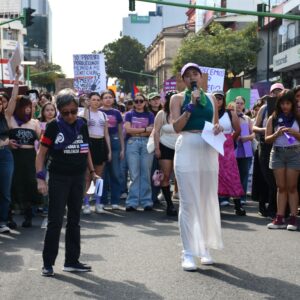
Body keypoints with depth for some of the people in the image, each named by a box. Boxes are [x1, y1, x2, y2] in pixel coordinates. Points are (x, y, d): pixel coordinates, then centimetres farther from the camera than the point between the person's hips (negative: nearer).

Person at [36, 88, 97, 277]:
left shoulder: (82, 125, 3)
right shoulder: (54, 127, -8)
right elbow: (41, 153, -8)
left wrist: (92, 172, 11)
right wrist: (41, 178, -16)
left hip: (78, 178, 4)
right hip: (59, 178, -4)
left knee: (74, 220, 11)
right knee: (55, 221, -4)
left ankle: (72, 261, 20)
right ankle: (48, 263, 5)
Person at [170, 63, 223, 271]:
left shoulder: (211, 99, 14)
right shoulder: (178, 98, 3)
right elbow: (177, 126, -8)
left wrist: (218, 127, -2)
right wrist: (191, 105, -15)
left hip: (209, 150, 4)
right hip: (187, 149, -4)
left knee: (208, 199, 8)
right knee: (189, 201, -4)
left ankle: (205, 247, 20)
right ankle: (189, 252, -2)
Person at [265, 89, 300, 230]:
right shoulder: (273, 118, 5)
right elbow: (267, 139, 3)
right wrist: (277, 134, -14)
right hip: (277, 152, 2)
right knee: (281, 187, 3)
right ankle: (280, 218, 2)